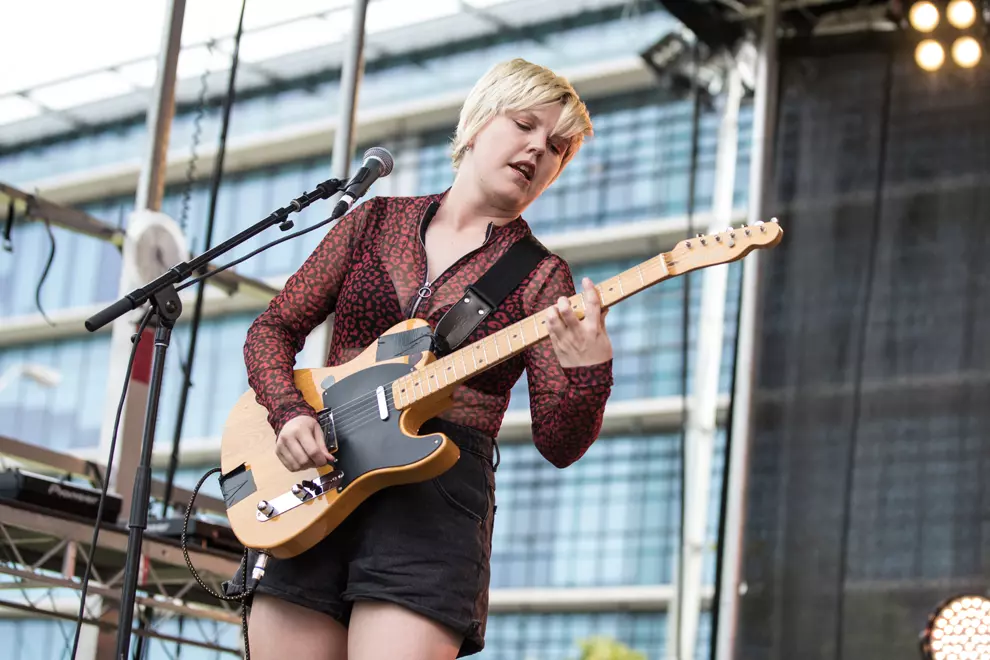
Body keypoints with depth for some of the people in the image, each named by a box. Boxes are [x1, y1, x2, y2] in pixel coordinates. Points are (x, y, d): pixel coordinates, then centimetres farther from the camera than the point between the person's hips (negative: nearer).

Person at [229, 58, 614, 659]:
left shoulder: (541, 277, 5)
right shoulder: (376, 220, 13)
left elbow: (558, 442, -3)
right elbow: (273, 330, 14)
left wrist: (587, 371, -24)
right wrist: (291, 414, -5)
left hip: (439, 488, -2)